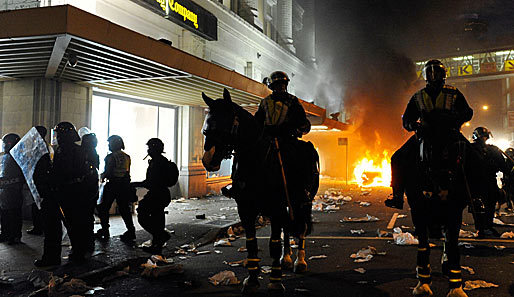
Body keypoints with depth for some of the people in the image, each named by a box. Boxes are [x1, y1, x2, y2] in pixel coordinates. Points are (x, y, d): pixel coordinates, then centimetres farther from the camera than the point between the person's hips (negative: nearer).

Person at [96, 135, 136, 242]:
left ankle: (105, 231, 14)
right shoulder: (127, 156, 7)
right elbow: (128, 172, 9)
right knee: (124, 209, 10)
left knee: (104, 208, 10)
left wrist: (102, 176, 5)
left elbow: (108, 172, -16)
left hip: (112, 185, -6)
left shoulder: (111, 157, -13)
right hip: (124, 185, 6)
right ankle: (131, 232, 7)